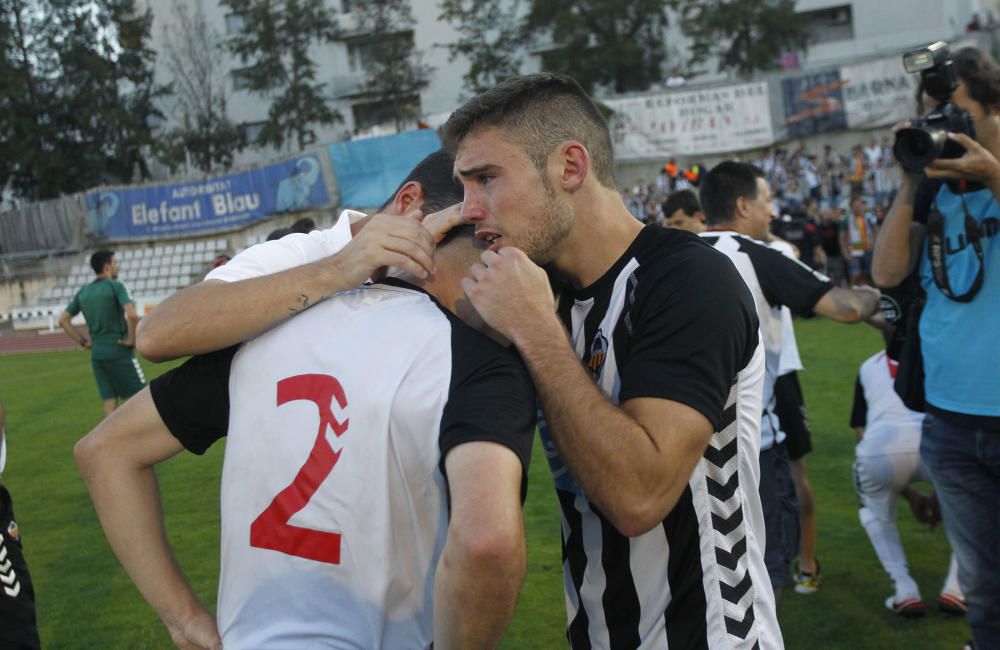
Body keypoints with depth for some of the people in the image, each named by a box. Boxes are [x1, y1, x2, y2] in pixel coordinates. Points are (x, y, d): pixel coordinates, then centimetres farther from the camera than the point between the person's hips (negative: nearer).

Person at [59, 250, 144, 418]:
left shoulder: (83, 292, 11)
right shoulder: (115, 286, -9)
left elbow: (63, 320, 13)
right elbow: (132, 315, -24)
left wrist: (83, 342, 13)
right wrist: (132, 339, -11)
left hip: (97, 354, 6)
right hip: (120, 352, -6)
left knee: (110, 402, 9)